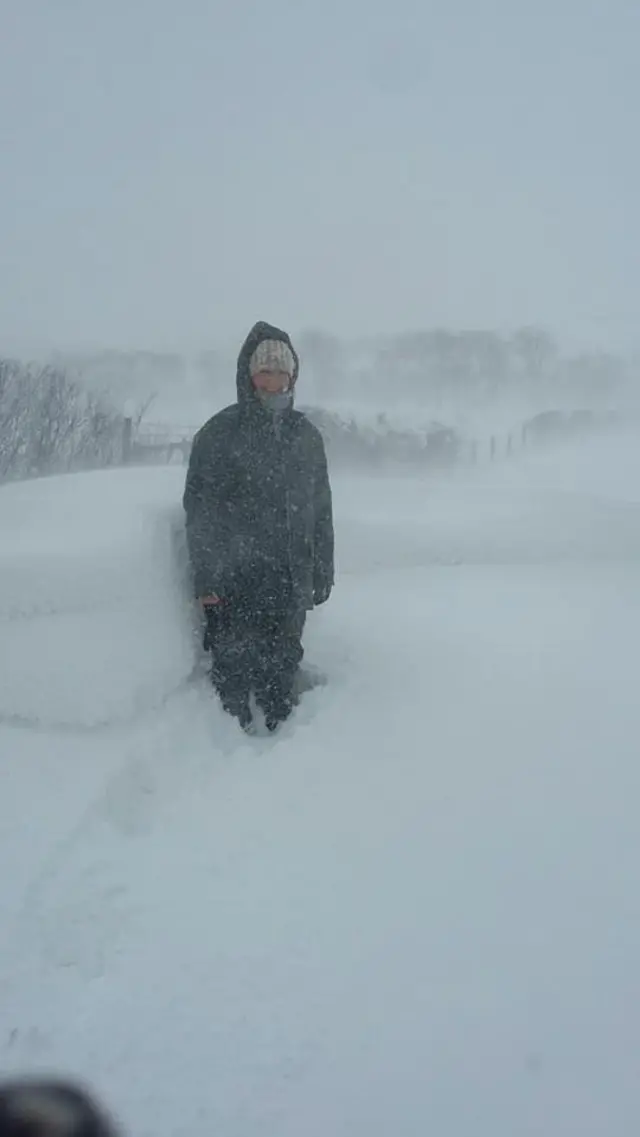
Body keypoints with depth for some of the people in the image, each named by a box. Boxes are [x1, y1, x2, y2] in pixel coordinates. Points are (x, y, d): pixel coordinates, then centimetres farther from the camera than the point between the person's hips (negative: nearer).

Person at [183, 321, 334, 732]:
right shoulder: (221, 432, -4)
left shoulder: (307, 436, 11)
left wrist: (323, 573, 14)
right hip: (234, 580, -4)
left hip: (291, 581, 4)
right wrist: (206, 576, -12)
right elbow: (199, 508, -7)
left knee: (284, 667, 12)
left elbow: (322, 509, 16)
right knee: (234, 668, -2)